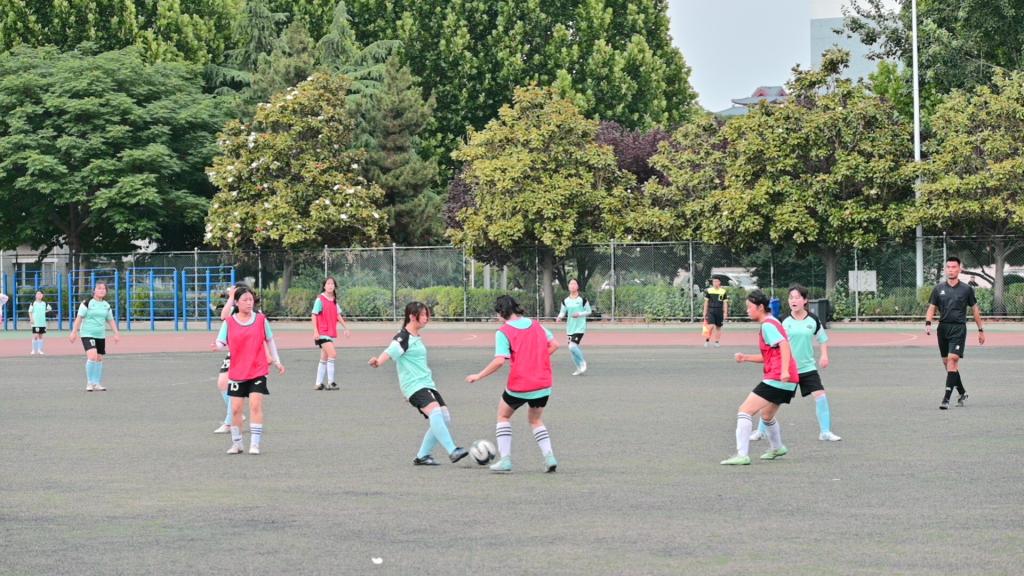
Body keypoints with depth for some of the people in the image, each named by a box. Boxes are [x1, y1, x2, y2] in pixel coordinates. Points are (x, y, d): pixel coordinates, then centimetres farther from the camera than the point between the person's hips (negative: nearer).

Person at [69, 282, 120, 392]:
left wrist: (116, 333, 6)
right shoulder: (87, 303, -8)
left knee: (99, 359, 9)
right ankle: (89, 383, -10)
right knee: (92, 357, -21)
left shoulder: (106, 305, 9)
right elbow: (79, 318, -8)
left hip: (101, 336, 6)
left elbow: (111, 320, 15)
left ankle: (97, 384, 21)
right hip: (87, 334, -6)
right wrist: (74, 332, -12)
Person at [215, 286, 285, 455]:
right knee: (235, 408, 2)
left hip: (257, 371, -1)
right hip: (237, 372, 1)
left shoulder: (261, 319, 1)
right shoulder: (229, 322, -1)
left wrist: (276, 361, 13)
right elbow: (220, 342, -1)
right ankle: (236, 443, 18)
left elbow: (269, 340, 12)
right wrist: (221, 346, -25)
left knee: (255, 404, -13)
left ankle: (255, 444, -9)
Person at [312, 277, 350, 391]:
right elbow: (314, 315, -11)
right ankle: (330, 382, -17)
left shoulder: (334, 300, 11)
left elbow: (338, 315, 16)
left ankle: (319, 384, 17)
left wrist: (345, 327, 11)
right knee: (332, 353, -20)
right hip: (322, 333, -8)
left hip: (331, 333, 8)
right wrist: (315, 331, -18)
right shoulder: (320, 299, -9)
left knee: (324, 359, 11)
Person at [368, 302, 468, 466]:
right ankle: (452, 451, -36)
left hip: (427, 384, 9)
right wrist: (378, 361, -44)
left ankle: (422, 456, 10)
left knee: (445, 416, 0)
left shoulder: (416, 338, 19)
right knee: (435, 411, -28)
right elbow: (389, 353, -24)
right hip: (414, 385, -9)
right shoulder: (402, 338, -8)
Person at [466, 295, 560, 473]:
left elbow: (499, 361, -19)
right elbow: (554, 345, 9)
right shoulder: (536, 325, 7)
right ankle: (549, 456, 6)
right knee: (535, 420, 25)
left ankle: (505, 459, 9)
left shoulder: (503, 332, -10)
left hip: (519, 386, -5)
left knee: (503, 415, 20)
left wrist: (479, 376, -9)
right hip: (543, 384, 5)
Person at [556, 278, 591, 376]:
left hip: (580, 327, -5)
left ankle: (583, 363, 3)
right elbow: (563, 312, 10)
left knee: (572, 346, -20)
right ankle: (579, 369, 24)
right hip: (570, 328, 5)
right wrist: (560, 317, -12)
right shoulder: (566, 301, 5)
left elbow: (588, 311, -1)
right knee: (574, 349, 9)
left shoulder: (583, 299, -7)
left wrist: (579, 314, -17)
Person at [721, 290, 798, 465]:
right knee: (767, 415, 31)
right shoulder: (770, 324, 20)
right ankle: (777, 448, 50)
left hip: (776, 379, -10)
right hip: (787, 381, 10)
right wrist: (746, 357, 12)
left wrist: (784, 370, -35)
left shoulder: (768, 325, -10)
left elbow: (784, 345, -24)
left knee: (745, 410, -13)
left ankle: (742, 455, -19)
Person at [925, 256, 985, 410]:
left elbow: (975, 309, 10)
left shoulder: (966, 289, 2)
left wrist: (981, 330, 11)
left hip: (959, 329, -4)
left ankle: (946, 399, -20)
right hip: (943, 328, 4)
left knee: (952, 359, -16)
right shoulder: (938, 289, 8)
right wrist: (928, 324, -8)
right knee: (947, 363, 9)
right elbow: (931, 308, 10)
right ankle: (962, 393, 28)